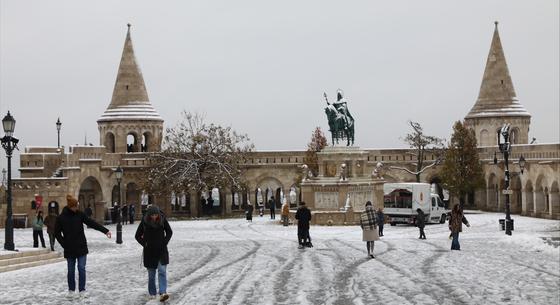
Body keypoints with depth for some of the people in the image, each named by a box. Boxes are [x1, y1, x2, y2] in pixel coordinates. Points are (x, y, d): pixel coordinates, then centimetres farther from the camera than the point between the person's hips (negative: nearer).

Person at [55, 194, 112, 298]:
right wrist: (64, 244, -6)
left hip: (81, 247, 1)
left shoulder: (80, 214, -2)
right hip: (69, 249, -1)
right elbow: (57, 233, 2)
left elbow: (92, 223, -4)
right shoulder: (61, 217, -7)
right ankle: (71, 289, 24)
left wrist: (105, 231, -10)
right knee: (71, 270, 8)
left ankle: (82, 290, 6)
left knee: (81, 268, -2)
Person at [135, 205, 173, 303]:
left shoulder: (162, 219, -6)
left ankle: (163, 293, -19)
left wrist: (165, 242, -3)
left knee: (162, 271, -12)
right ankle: (152, 293, 19)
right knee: (151, 273, 7)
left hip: (161, 250, 0)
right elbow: (138, 236, 3)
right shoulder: (144, 221, -8)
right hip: (149, 251, 0)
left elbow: (169, 232, 8)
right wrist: (144, 244, -7)